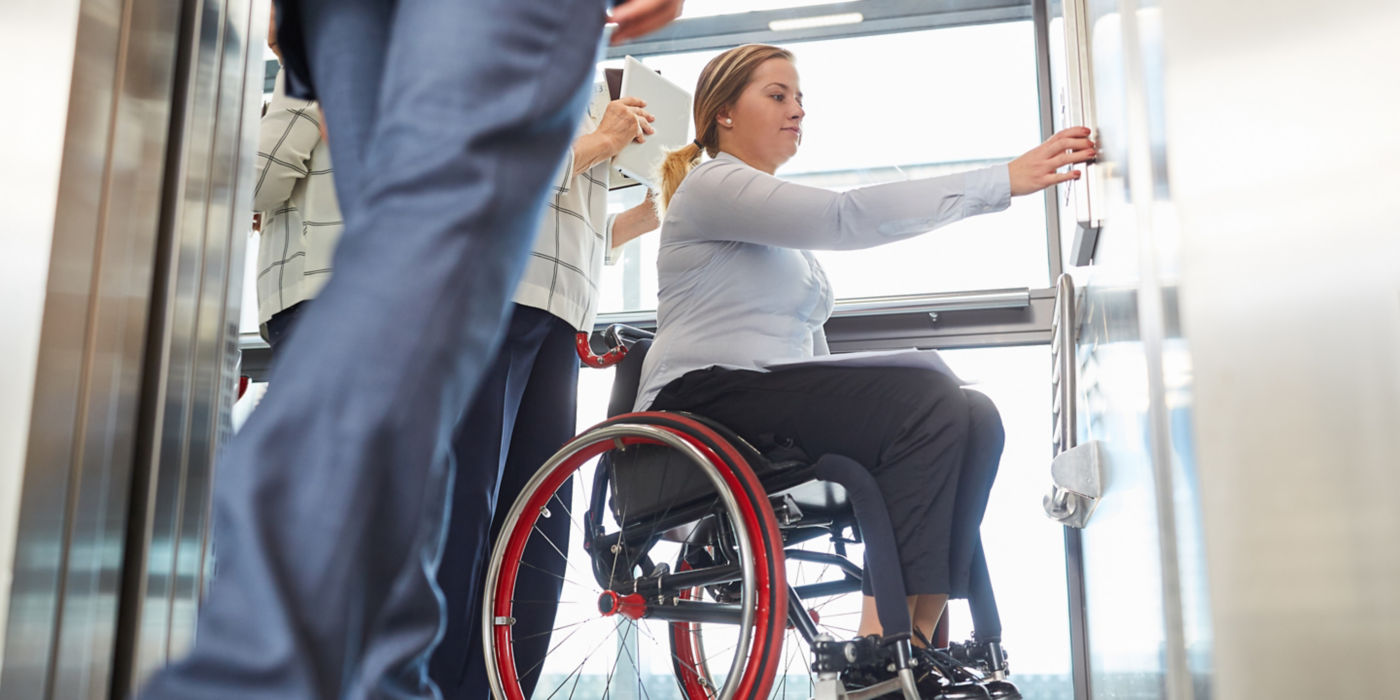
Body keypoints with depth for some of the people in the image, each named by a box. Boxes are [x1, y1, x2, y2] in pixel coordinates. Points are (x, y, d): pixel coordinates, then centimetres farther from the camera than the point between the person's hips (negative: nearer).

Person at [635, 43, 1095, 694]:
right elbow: (845, 216, -18)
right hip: (708, 399, -8)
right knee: (926, 400, -27)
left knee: (973, 414, -13)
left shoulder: (787, 232, 26)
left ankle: (921, 634, -18)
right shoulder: (711, 185, -3)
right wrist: (1003, 181, -21)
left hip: (781, 395, 8)